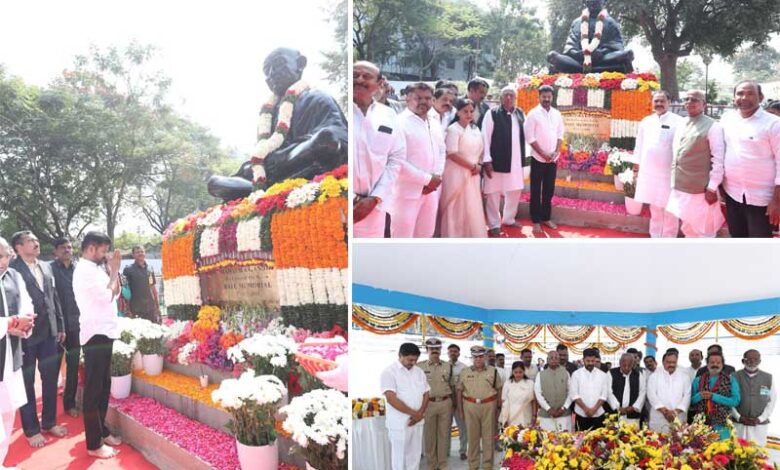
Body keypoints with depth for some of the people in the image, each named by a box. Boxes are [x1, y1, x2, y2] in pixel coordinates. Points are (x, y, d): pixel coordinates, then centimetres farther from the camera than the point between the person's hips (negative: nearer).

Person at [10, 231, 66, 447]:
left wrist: (60, 326, 12)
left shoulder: (46, 267, 9)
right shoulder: (13, 269, -13)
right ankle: (32, 429, 22)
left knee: (51, 379, 15)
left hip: (49, 332, 6)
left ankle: (49, 422, 31)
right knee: (27, 384, 9)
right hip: (26, 334, -6)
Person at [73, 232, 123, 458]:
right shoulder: (84, 270, -15)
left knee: (104, 386, 16)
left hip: (104, 333, 9)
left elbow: (116, 292, 16)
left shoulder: (95, 269, 13)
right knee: (94, 389, -3)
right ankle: (94, 444, 4)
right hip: (95, 335, -9)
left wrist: (113, 270, 6)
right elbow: (107, 296, -19)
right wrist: (114, 270, -9)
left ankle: (102, 431, 27)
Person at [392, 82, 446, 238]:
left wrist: (437, 177, -2)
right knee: (403, 236, 0)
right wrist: (427, 179, -15)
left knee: (425, 235, 17)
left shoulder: (435, 124, 12)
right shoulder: (400, 123, -13)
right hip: (408, 191, -7)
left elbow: (441, 152, 18)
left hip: (431, 190, 8)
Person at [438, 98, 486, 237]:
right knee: (457, 209, 0)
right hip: (457, 174, -7)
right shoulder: (453, 129, -11)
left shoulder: (475, 129, 11)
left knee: (472, 207, 9)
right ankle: (455, 236, 10)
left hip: (472, 174, 7)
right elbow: (452, 154, -19)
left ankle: (471, 235, 19)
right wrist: (473, 166, -13)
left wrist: (479, 166, -1)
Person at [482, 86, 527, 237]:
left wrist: (524, 156, 8)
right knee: (494, 192, 4)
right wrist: (487, 160, -15)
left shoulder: (520, 113, 8)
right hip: (497, 160, -5)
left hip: (516, 161, 6)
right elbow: (485, 137, -10)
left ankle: (509, 218, 35)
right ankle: (494, 224, 17)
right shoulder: (492, 114, -8)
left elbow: (524, 135, 13)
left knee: (515, 190, 16)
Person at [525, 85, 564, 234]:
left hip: (553, 159, 4)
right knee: (536, 191, 2)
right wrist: (543, 154, -14)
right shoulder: (533, 114, -9)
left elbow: (560, 135, 9)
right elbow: (530, 137, -11)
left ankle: (546, 217, 22)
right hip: (538, 158, -4)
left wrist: (556, 152, -7)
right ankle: (536, 221, 9)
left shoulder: (557, 114, 6)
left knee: (549, 190, 11)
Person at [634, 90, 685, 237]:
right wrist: (636, 167, 16)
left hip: (669, 173, -5)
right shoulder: (646, 121, 9)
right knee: (654, 209, 16)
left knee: (669, 211, 4)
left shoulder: (678, 121, -8)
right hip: (649, 173, 5)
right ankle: (655, 237, 27)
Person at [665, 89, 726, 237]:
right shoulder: (680, 124, 11)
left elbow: (718, 160, -13)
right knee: (687, 228, 18)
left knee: (704, 230, 3)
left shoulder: (712, 126, -10)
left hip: (701, 189, -7)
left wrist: (712, 188, -16)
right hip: (680, 187, 7)